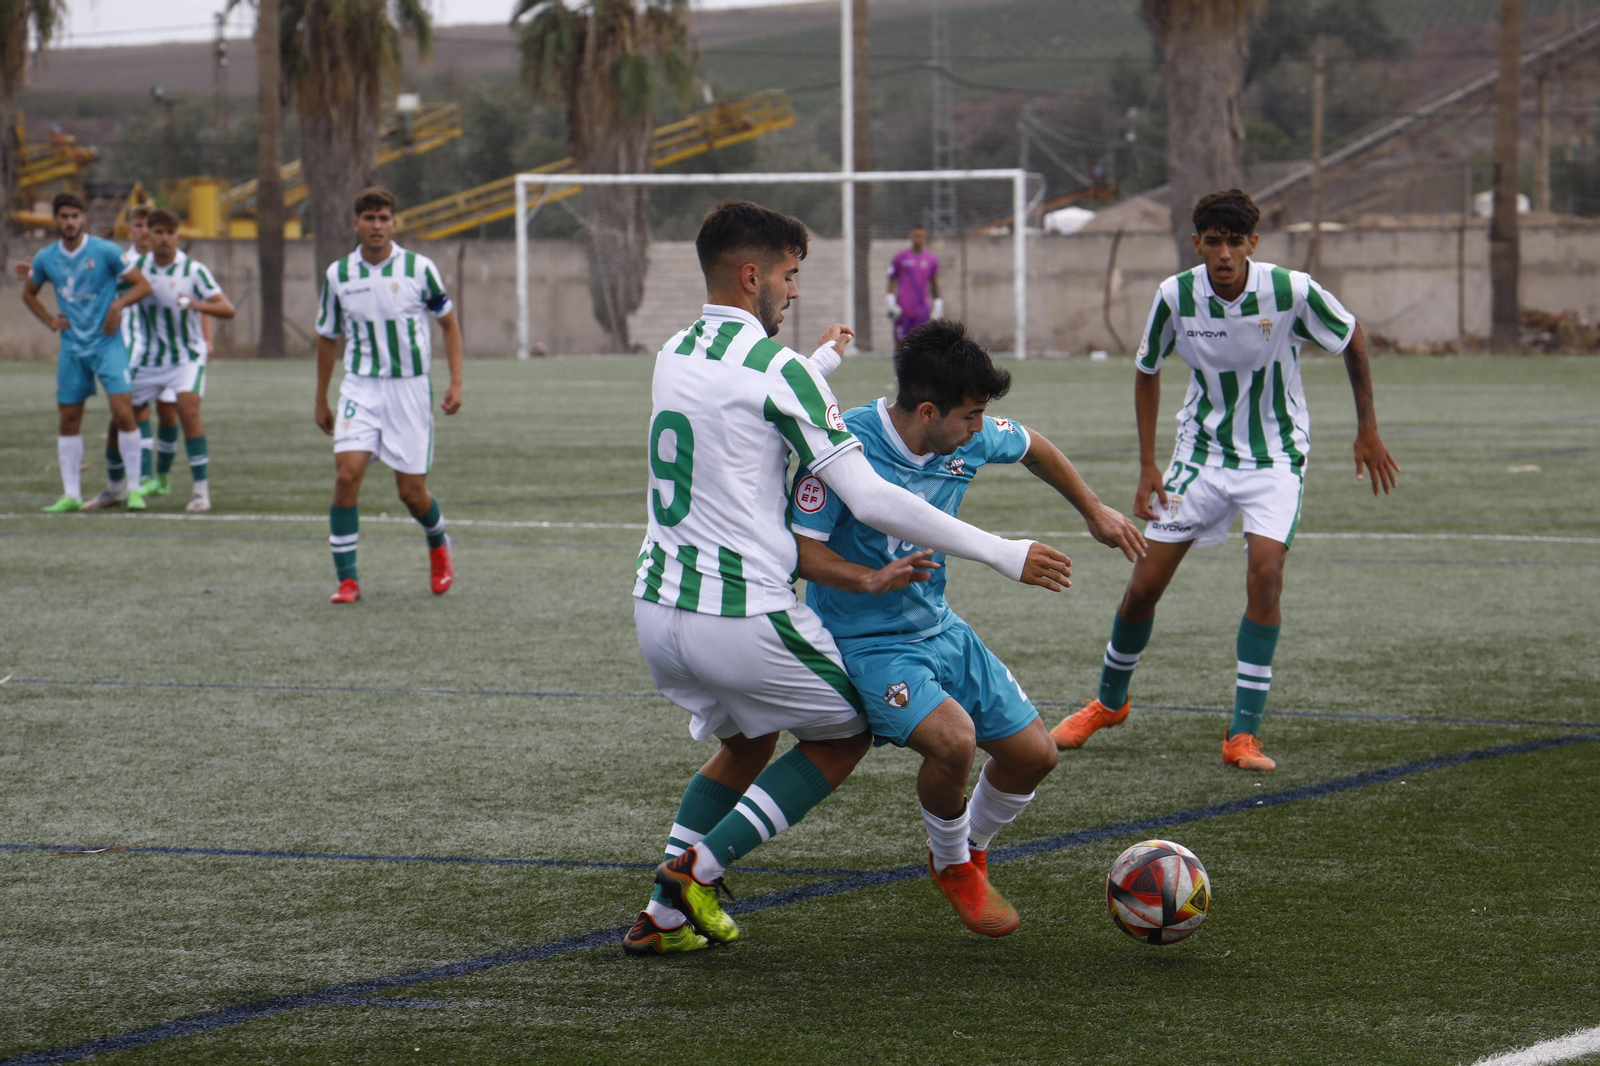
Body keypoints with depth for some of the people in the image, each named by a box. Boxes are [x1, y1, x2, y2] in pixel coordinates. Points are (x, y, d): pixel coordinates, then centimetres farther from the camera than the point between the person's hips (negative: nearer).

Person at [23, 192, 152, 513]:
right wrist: (50, 321, 7)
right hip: (72, 348, 4)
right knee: (68, 420, 4)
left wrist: (118, 305, -19)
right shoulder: (46, 258, 4)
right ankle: (71, 494, 11)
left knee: (122, 411, -15)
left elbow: (142, 285, -3)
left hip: (107, 344, -4)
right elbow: (29, 294, 22)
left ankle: (132, 487, -6)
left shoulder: (105, 251, -7)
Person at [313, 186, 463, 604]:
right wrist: (321, 401, 16)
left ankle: (438, 546, 36)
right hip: (360, 386, 1)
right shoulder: (338, 274, 1)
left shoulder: (419, 268, -4)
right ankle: (347, 580, -10)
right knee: (347, 474, -17)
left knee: (412, 492, 2)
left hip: (409, 388, -1)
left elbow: (448, 322, 9)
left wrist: (456, 382, 0)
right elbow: (327, 338, 14)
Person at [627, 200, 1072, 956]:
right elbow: (870, 500, -17)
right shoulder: (775, 367, -14)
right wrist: (1002, 555, -13)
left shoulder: (674, 354, 10)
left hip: (657, 608, 8)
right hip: (743, 614, -8)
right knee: (847, 733, 15)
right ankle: (698, 867, 3)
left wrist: (818, 363, 50)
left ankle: (665, 917, 18)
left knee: (746, 742, 29)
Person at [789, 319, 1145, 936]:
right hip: (864, 642, -7)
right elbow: (800, 549, -22)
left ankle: (971, 848, 33)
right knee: (953, 736, -30)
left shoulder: (971, 440, -6)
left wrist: (1094, 511, 26)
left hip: (940, 629, 7)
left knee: (1033, 753, 3)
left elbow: (1031, 447, 18)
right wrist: (872, 578, -37)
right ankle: (952, 867, 0)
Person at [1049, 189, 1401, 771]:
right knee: (1144, 586, 1)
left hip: (1275, 456, -2)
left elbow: (1352, 337, 0)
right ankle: (1109, 701, 30)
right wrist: (1148, 465, 0)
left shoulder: (1292, 291, -19)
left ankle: (1244, 733, -16)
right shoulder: (1176, 296, -14)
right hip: (1201, 454, 2)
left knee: (1265, 570, -23)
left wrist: (1367, 430, 4)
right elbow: (1147, 371, 4)